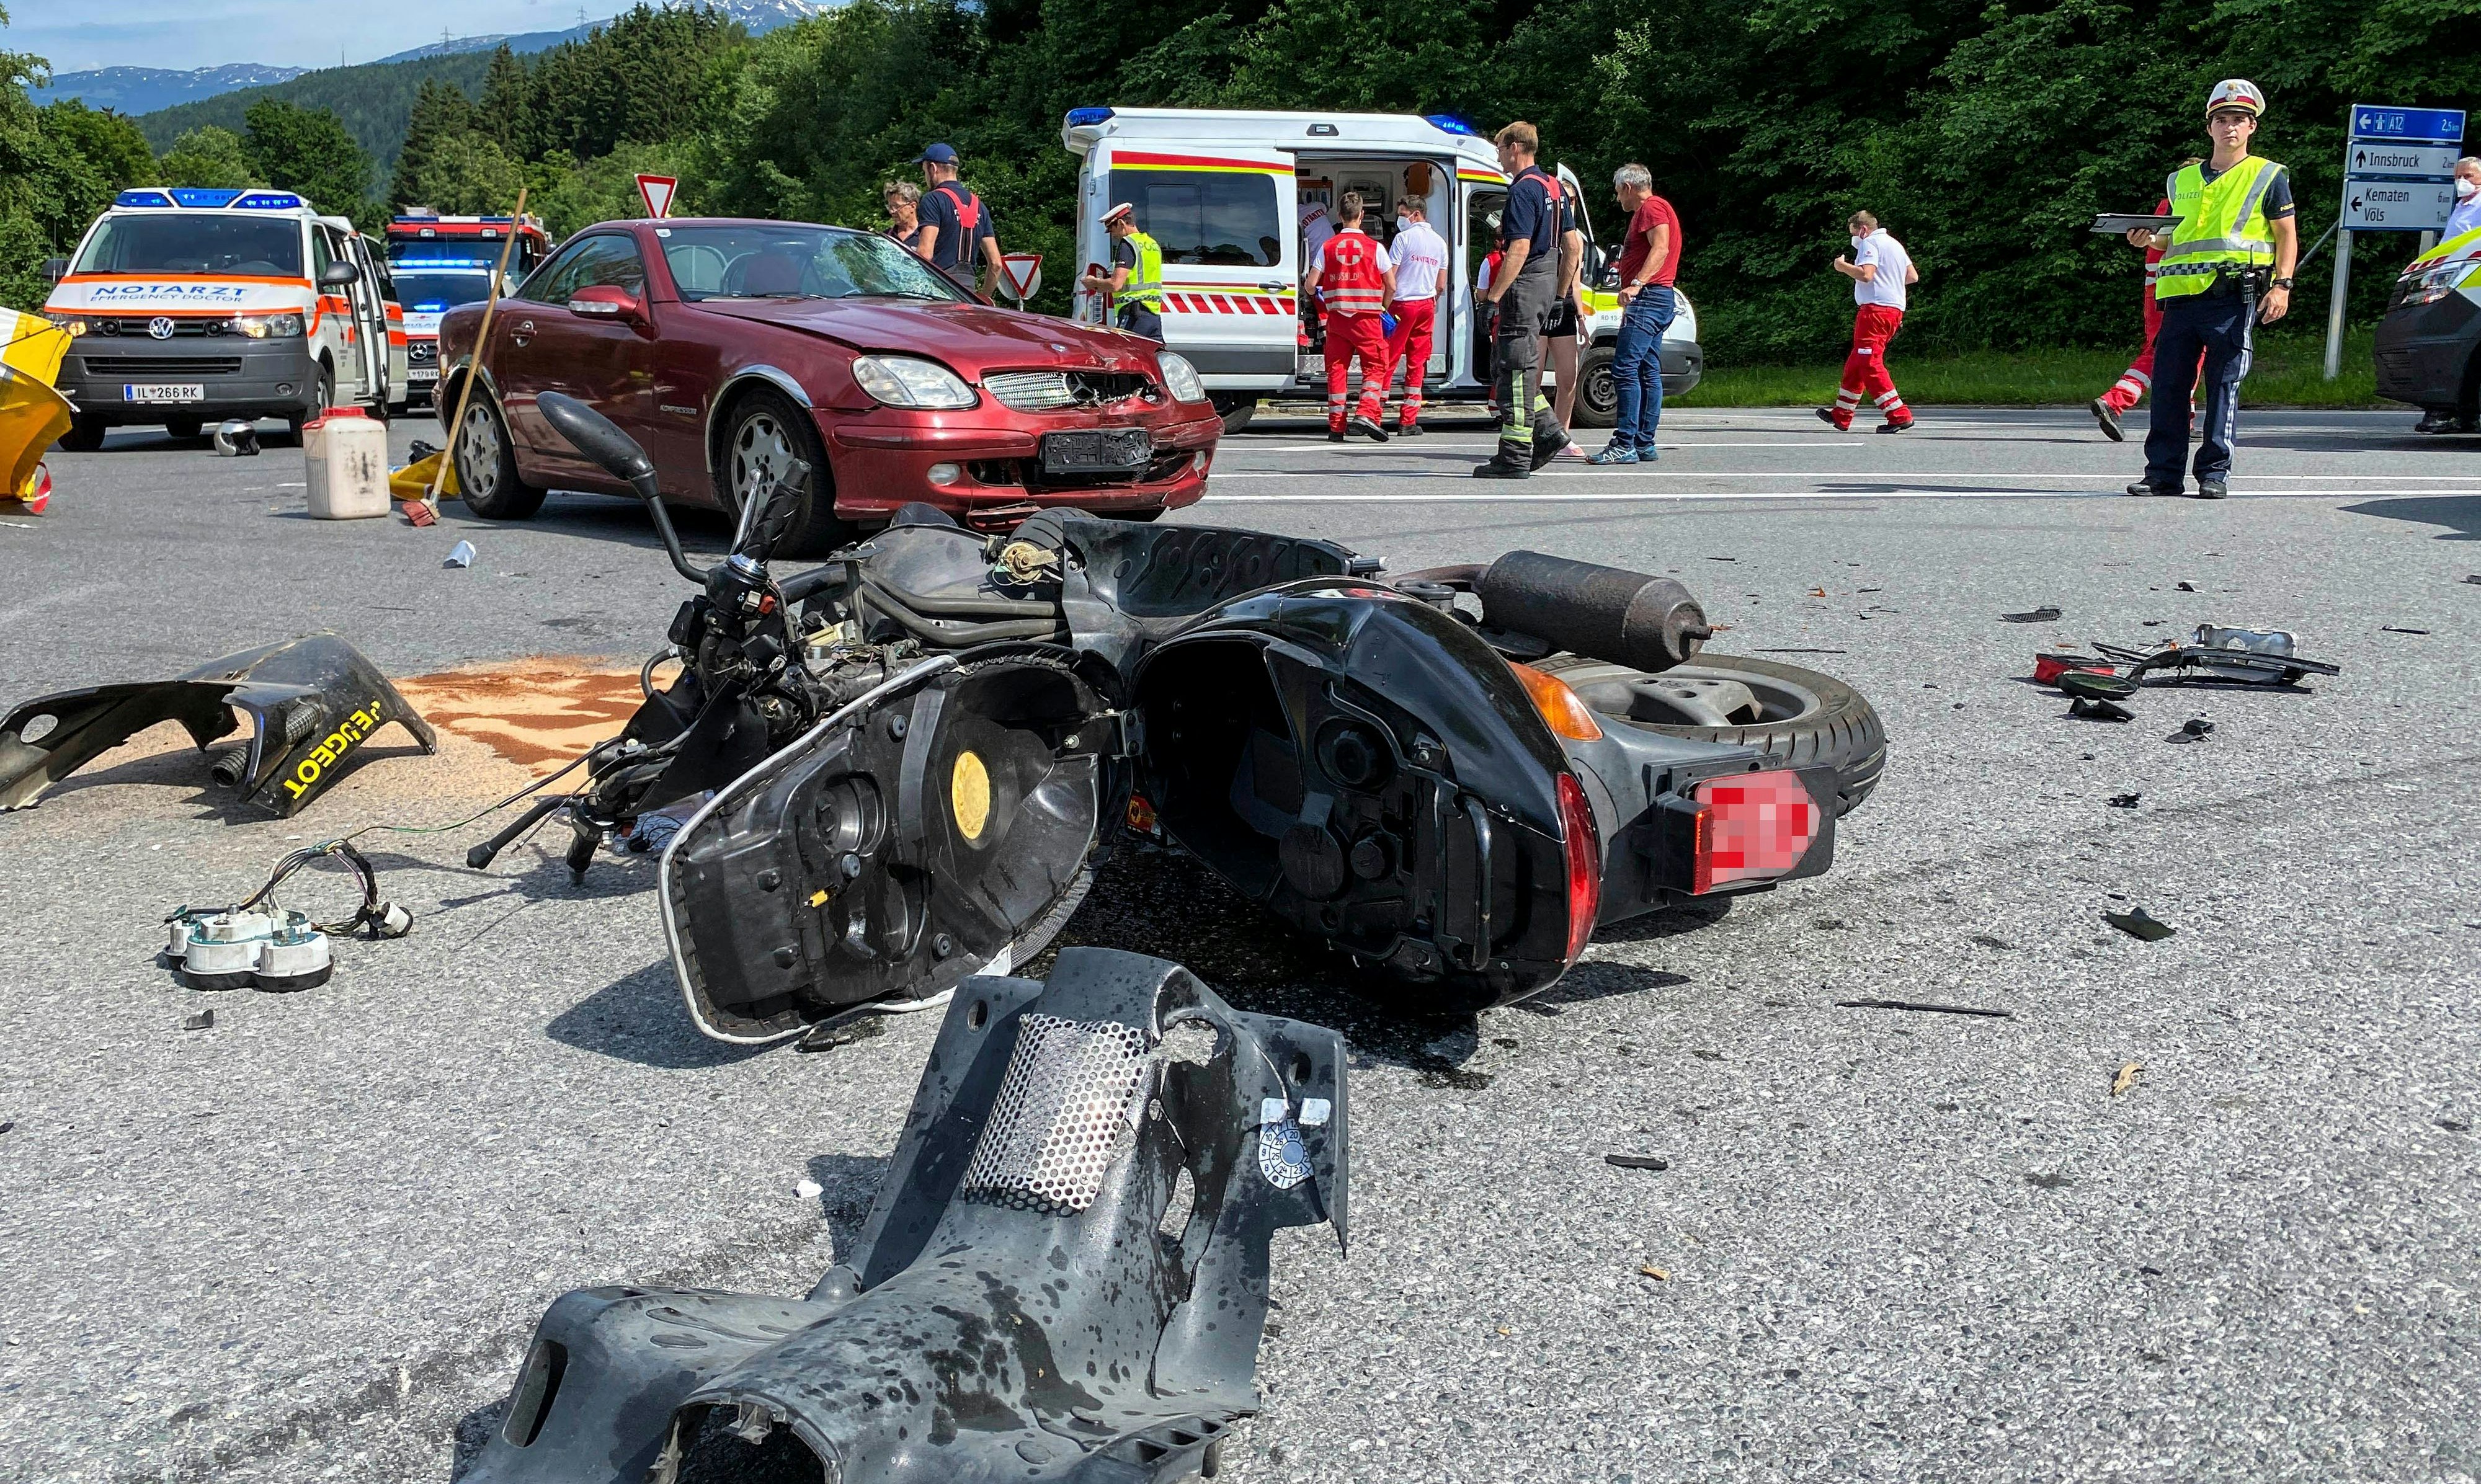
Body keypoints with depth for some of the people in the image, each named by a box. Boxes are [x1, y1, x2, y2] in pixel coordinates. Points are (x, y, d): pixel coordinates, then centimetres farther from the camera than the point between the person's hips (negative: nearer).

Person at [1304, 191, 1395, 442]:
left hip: (1337, 317, 2)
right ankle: (1366, 414, -13)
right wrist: (1383, 308, 15)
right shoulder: (1374, 247, -2)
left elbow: (1311, 284, 0)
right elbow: (1391, 286, -2)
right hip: (1366, 317, -2)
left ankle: (1336, 426, 6)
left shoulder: (1328, 247, 3)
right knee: (1375, 366, 5)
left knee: (1337, 368, 8)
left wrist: (1319, 297, 23)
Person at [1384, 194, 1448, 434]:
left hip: (1403, 304, -5)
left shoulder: (1404, 237, -6)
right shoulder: (1440, 241, 12)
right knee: (1417, 363, 6)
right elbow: (1441, 284, 15)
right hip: (1427, 306, 5)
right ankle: (1408, 421, 6)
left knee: (1387, 360, -3)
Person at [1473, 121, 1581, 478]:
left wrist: (1492, 298, -21)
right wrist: (1560, 294, 22)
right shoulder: (1553, 186, 16)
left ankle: (1515, 459, -5)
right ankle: (1548, 432, 14)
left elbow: (1519, 250, -22)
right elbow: (1574, 244, 18)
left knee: (1515, 370, -6)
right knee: (1503, 363, 16)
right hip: (1548, 283, 10)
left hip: (1525, 286, -10)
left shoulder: (1524, 190, -13)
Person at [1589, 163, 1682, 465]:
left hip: (1649, 297, -11)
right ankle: (1645, 443, 11)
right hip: (1652, 299, 11)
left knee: (1624, 368, -16)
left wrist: (1636, 284, -31)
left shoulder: (1652, 208, -7)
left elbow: (1660, 249, -21)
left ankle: (1625, 444, -21)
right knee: (1648, 373, 9)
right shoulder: (1648, 210, 26)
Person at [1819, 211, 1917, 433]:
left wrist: (1842, 266, -5)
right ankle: (1841, 415, 22)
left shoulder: (1870, 243, -5)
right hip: (1895, 309, 10)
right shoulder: (1895, 244, 23)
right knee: (1856, 364, 15)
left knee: (1870, 364, -11)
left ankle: (1900, 416, -17)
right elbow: (1913, 276, 23)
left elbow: (1866, 274, -20)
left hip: (1876, 309, -10)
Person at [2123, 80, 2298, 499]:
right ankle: (2163, 472, 4)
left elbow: (2287, 235, 5)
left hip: (2234, 295, -4)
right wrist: (2149, 240, 6)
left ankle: (2215, 472, 0)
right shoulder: (2183, 181, 20)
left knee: (2224, 385, -4)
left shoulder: (2267, 176, 9)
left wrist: (2282, 284, -7)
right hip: (2182, 294, 4)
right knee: (2168, 384, 0)